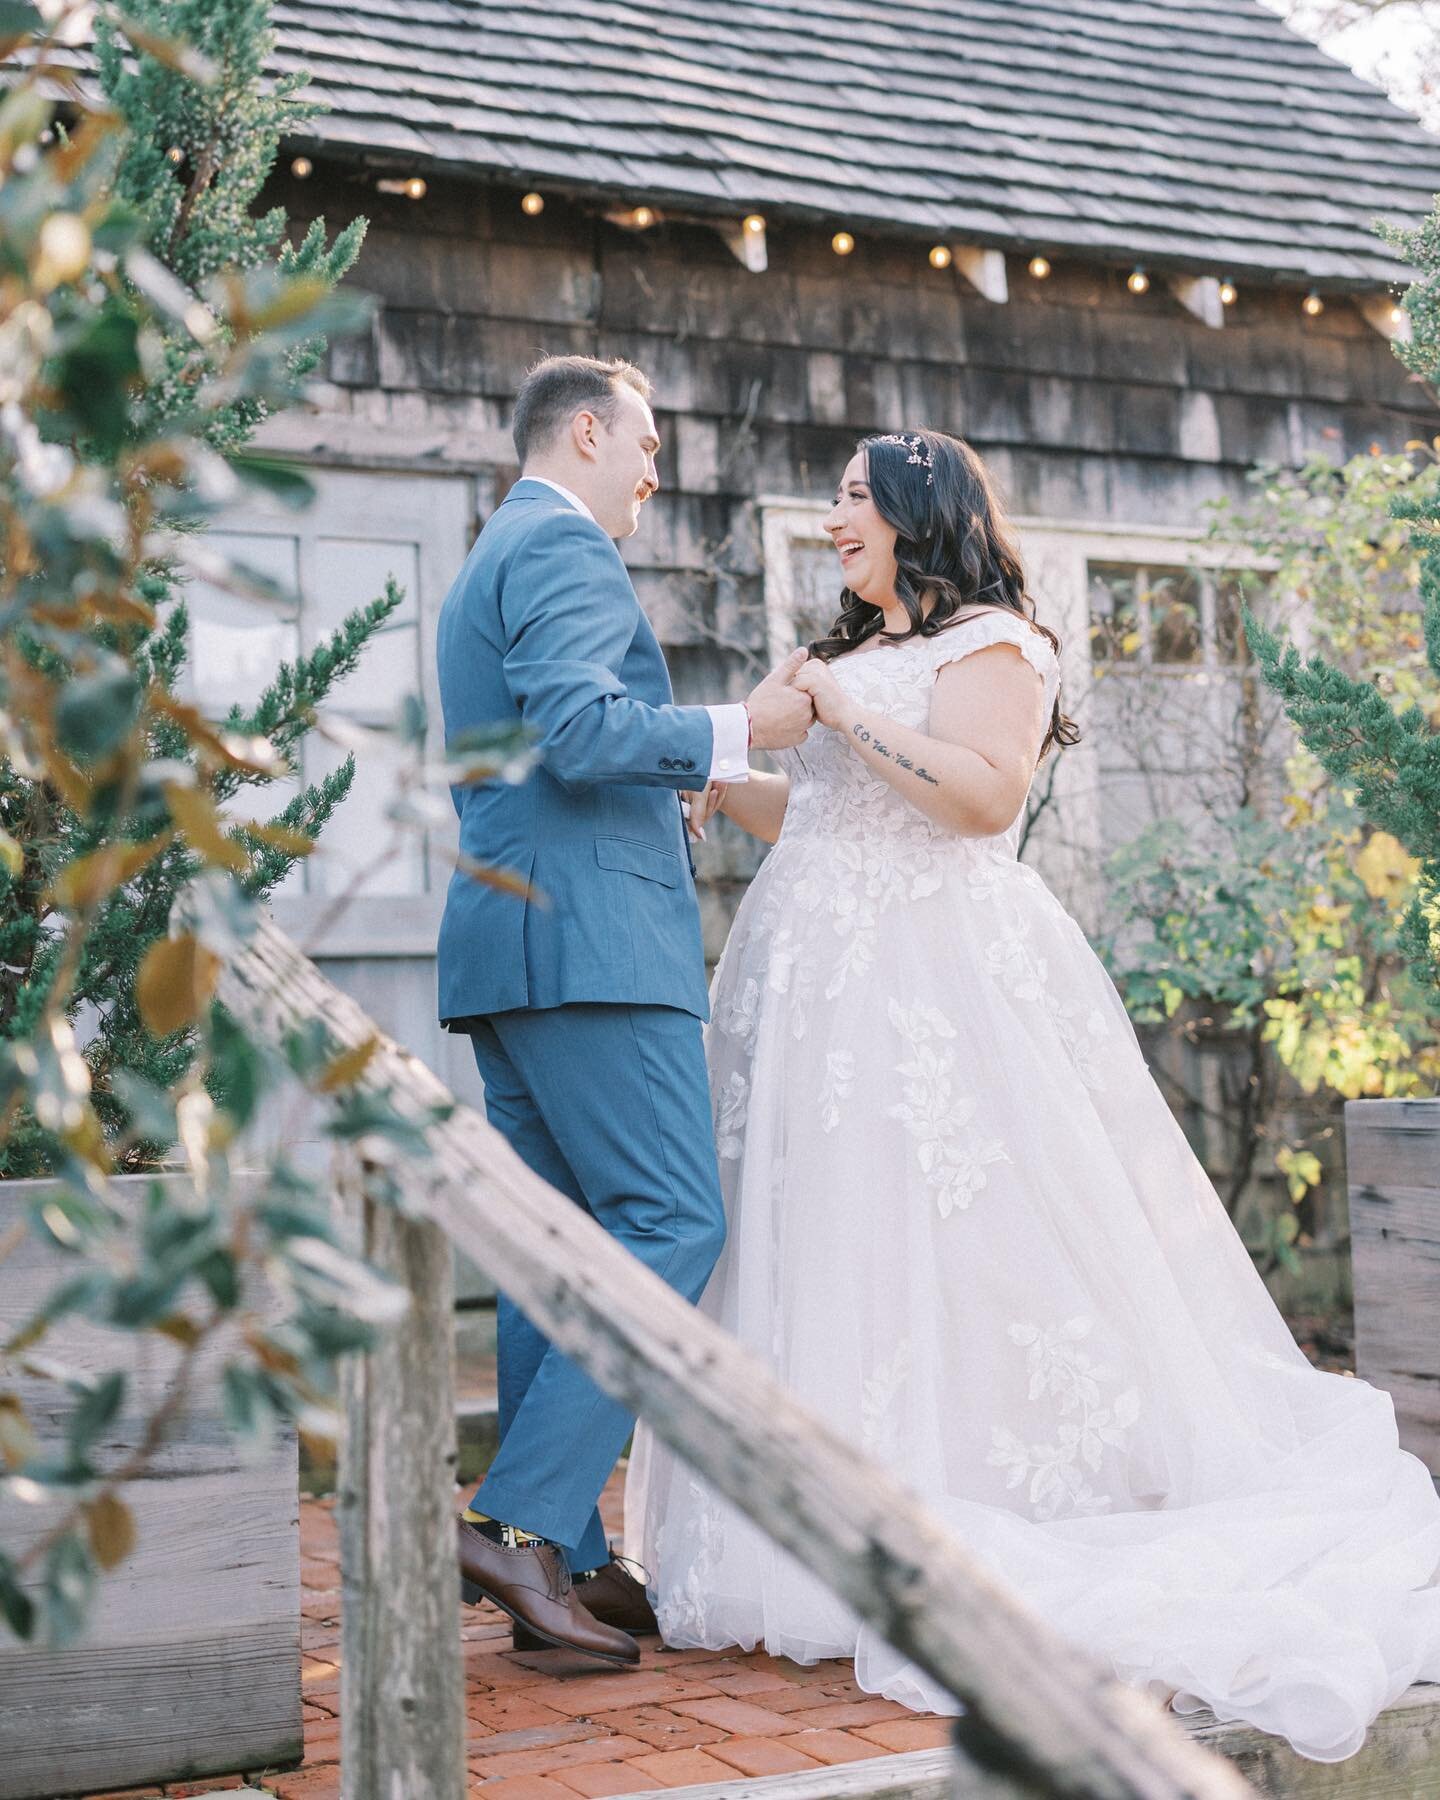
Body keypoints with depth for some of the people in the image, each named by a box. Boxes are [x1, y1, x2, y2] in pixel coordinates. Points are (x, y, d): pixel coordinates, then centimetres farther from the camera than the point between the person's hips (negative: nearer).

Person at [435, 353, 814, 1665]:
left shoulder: (490, 563, 26)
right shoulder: (565, 546, -6)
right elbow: (580, 727, -21)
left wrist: (672, 790, 31)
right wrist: (737, 733, -12)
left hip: (506, 946, 11)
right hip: (587, 939, -11)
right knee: (674, 1225, -11)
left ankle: (568, 1561, 10)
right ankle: (521, 1523, -15)